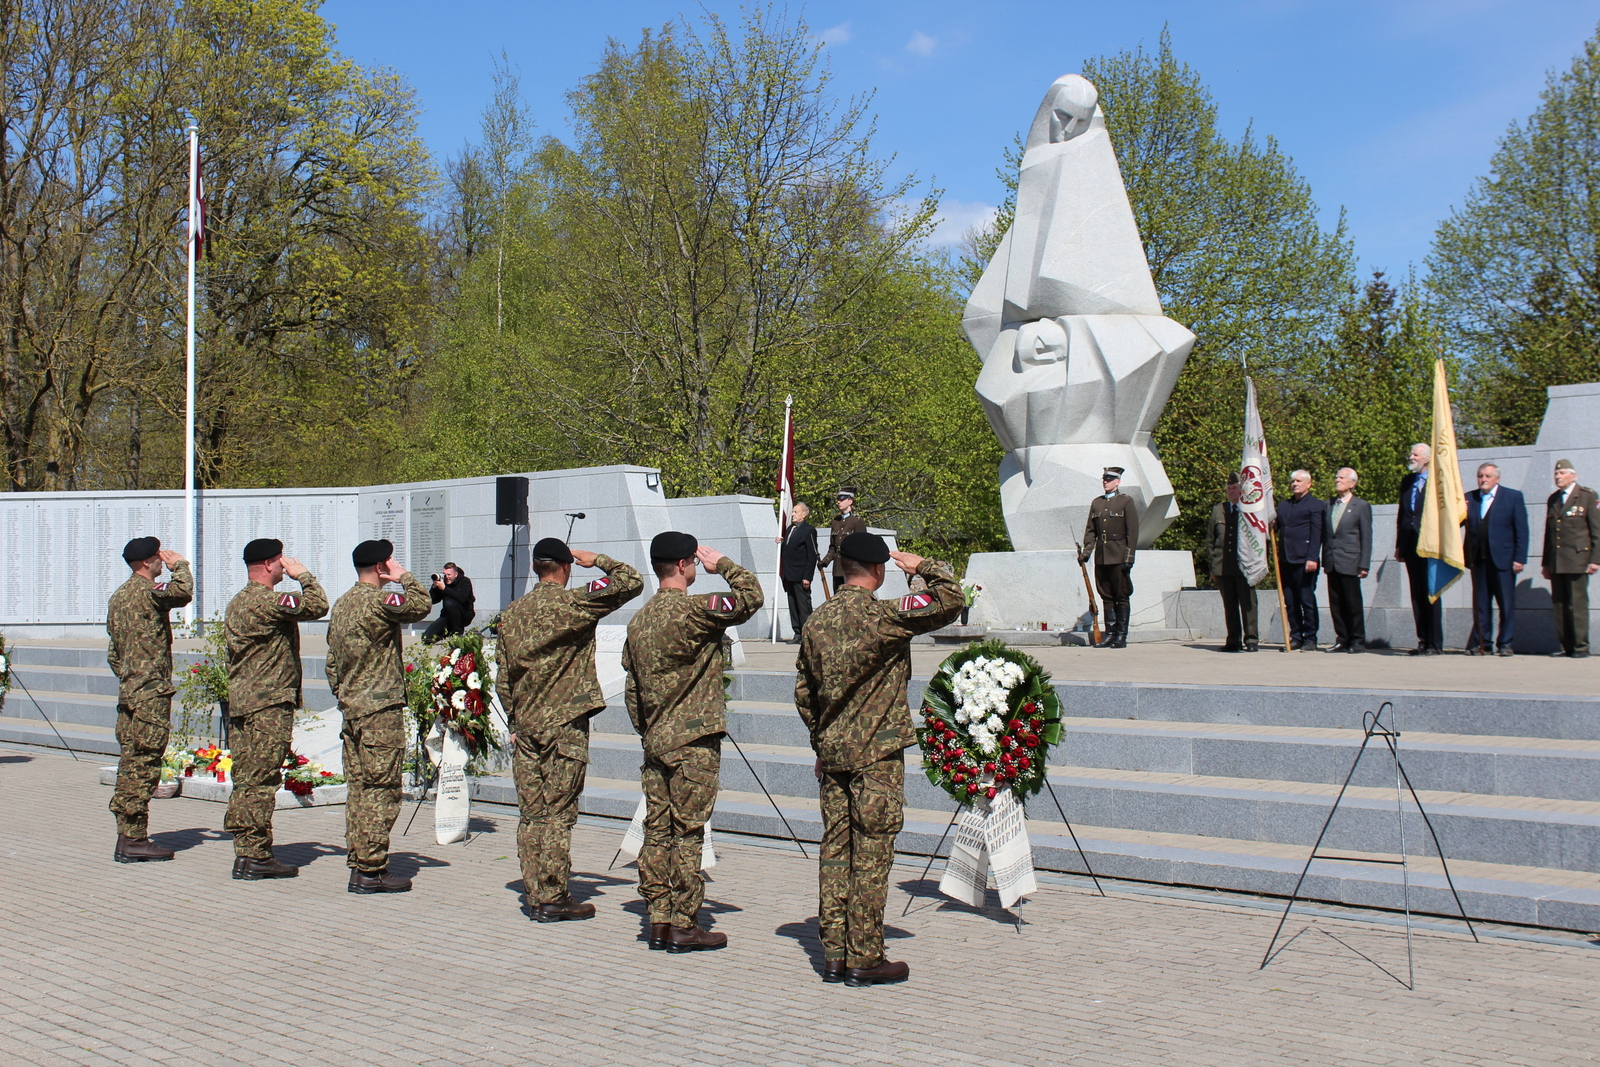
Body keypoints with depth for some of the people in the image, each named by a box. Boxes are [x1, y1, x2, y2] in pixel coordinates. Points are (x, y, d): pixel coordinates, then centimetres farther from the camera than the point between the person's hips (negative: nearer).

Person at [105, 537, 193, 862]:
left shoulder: (118, 596, 17)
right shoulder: (147, 590, -11)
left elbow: (113, 652, 21)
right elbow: (183, 592, -30)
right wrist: (179, 564, -12)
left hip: (129, 692, 9)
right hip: (152, 693, -9)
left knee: (130, 763, 11)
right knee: (143, 766, -6)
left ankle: (127, 837, 15)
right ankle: (133, 840, -4)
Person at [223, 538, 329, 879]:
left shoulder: (236, 603, 18)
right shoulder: (268, 601, -15)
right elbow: (317, 606, -18)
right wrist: (304, 575, -3)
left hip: (241, 702, 10)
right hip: (269, 704, -10)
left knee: (246, 780, 10)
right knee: (261, 780, -6)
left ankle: (244, 852, 14)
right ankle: (255, 856, -3)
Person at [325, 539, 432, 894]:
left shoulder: (341, 604, 15)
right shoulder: (378, 600, -14)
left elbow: (332, 662, 18)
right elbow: (422, 605, -17)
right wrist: (404, 577, -5)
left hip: (351, 709, 9)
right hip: (381, 710, -9)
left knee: (357, 788, 11)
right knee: (380, 790, -5)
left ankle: (357, 864, 15)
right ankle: (371, 871, -3)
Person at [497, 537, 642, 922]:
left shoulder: (511, 613, 9)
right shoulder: (574, 603, -9)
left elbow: (503, 680, 12)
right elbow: (631, 582, -7)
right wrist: (597, 560, 6)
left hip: (526, 724, 6)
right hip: (565, 723, -6)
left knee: (531, 814, 9)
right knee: (558, 814, -2)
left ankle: (535, 895, 14)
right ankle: (553, 899, 1)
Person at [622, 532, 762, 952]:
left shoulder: (639, 620, 10)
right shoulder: (694, 609, -14)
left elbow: (632, 689, 15)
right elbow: (751, 597, -11)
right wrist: (723, 564, 2)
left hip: (655, 742, 7)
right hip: (693, 741, -7)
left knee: (657, 830, 9)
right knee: (687, 833, -3)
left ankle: (659, 921, 14)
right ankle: (685, 926, 2)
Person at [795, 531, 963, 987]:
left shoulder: (818, 620, 6)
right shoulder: (883, 615, -14)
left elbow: (803, 692, 12)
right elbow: (951, 601, -12)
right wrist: (923, 567, 3)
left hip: (831, 752, 6)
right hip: (876, 754, -6)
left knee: (835, 850, 10)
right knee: (871, 855, 0)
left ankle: (833, 954, 15)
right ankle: (864, 960, 5)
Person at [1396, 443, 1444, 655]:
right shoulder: (1407, 481, 16)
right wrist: (1399, 545, 12)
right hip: (1411, 545, 6)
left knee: (1431, 594, -3)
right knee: (1417, 595, 8)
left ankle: (1435, 643, 1)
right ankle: (1423, 641, 12)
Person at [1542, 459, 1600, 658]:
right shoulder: (1553, 500, 17)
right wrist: (1545, 562, 16)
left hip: (1577, 560, -5)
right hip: (1556, 563, 5)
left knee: (1578, 604, -6)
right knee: (1559, 605, 2)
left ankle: (1581, 646, 0)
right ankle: (1566, 646, 7)